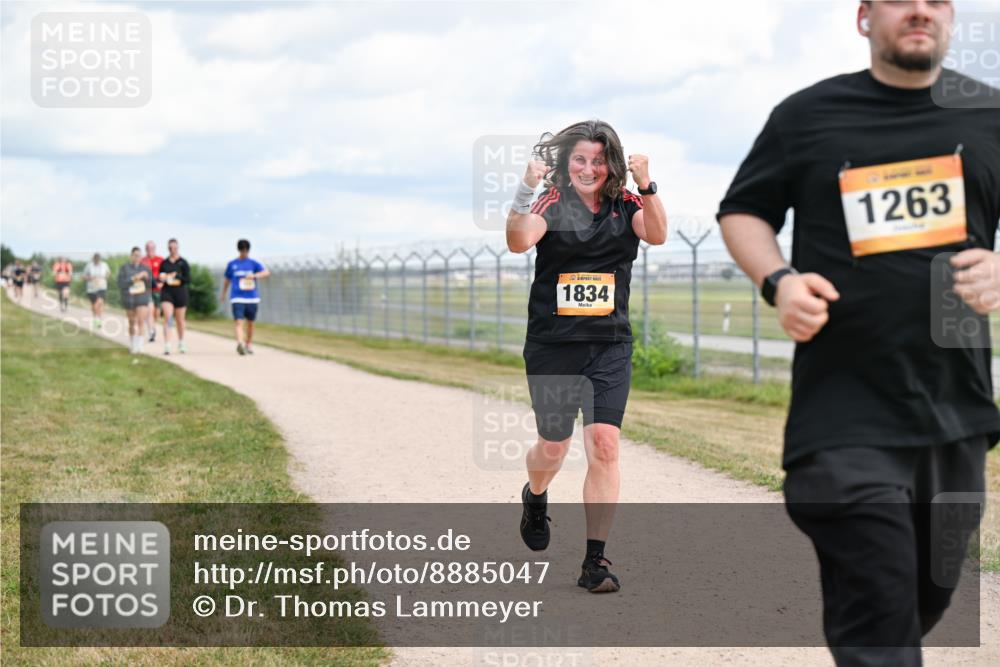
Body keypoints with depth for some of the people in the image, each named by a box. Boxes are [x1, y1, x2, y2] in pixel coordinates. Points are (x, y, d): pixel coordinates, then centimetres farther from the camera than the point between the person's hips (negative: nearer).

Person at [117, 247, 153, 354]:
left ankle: (139, 347, -18)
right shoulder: (124, 268, -4)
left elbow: (151, 285, 0)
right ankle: (132, 345, 32)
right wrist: (133, 279, -22)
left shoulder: (145, 268, 0)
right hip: (129, 298, 0)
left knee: (141, 321, -15)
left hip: (142, 299, 0)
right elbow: (121, 284, -11)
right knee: (132, 322, 13)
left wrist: (146, 277, -18)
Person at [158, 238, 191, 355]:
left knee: (180, 320, 12)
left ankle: (181, 343, 34)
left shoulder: (183, 263, -1)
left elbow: (188, 279, -5)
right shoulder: (164, 263, 6)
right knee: (167, 317, -16)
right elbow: (160, 278, 14)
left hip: (180, 293, 0)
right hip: (167, 293, 0)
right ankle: (166, 345, -19)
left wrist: (175, 276, -16)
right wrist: (161, 279, -9)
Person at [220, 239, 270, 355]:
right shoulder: (232, 264, 8)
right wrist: (223, 294, 30)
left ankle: (249, 345, 27)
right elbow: (227, 279, 22)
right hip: (237, 298, -1)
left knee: (250, 323, 11)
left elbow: (266, 272, -10)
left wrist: (255, 275, -29)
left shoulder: (253, 263, 5)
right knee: (238, 322, -17)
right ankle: (240, 343, -35)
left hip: (252, 298, 1)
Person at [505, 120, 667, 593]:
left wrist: (646, 185, -31)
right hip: (552, 346, -1)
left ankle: (595, 561, -5)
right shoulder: (551, 204, -4)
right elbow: (519, 241, -23)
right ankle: (535, 498, 46)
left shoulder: (625, 206, 3)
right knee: (553, 446, 9)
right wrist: (526, 190, -38)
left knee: (604, 443, -10)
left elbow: (657, 235, -16)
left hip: (610, 346, 1)